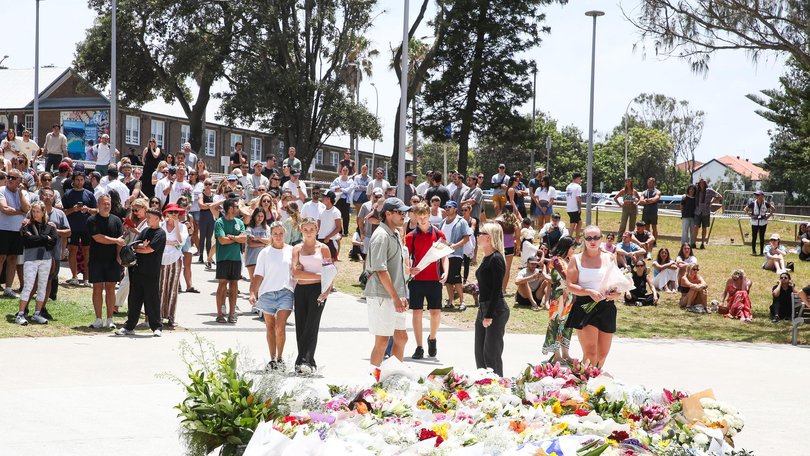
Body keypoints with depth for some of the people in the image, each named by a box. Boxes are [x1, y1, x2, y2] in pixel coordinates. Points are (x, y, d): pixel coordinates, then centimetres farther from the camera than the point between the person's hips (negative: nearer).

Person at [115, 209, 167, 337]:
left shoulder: (160, 233, -8)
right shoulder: (145, 231, 14)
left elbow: (150, 249, -15)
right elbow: (135, 245, 7)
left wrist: (138, 248, -1)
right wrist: (142, 246, -15)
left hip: (151, 273, -7)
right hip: (138, 270, 7)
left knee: (152, 300, -1)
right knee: (134, 298, 9)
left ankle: (156, 327, 7)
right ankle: (129, 326, 15)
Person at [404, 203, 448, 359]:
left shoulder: (438, 234, 3)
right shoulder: (411, 236, 2)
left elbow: (444, 256, 6)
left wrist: (445, 272, -10)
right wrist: (409, 269, -15)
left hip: (434, 279, 0)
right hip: (417, 279, 0)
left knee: (436, 312, -2)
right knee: (417, 312, 1)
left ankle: (432, 339, 26)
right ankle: (419, 347, 8)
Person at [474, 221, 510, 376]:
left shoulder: (496, 259, -14)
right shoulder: (486, 258, 14)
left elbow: (497, 289, -18)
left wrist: (489, 315, -21)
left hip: (496, 310, -10)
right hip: (484, 308, 10)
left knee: (492, 352, -6)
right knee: (480, 352, 11)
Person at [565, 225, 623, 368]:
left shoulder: (609, 259, 11)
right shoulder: (577, 259, 3)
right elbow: (571, 286, -5)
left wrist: (617, 294, -10)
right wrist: (590, 292, -21)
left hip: (606, 308, 4)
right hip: (585, 307, -4)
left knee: (603, 354, 9)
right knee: (590, 353, -16)